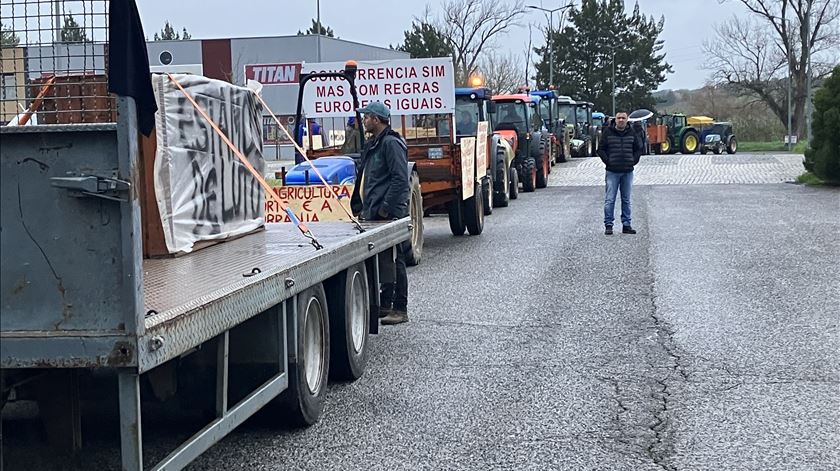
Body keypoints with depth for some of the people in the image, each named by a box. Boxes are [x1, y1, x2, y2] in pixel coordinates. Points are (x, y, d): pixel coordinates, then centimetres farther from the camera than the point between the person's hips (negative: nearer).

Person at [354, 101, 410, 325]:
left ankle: (400, 310, -2)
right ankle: (385, 305, 21)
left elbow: (400, 178, -19)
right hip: (374, 213, 10)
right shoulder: (373, 145, 19)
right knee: (379, 259, 13)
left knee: (393, 260, -6)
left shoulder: (391, 143, -12)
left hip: (390, 214, -10)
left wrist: (386, 207, -20)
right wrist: (366, 207, 17)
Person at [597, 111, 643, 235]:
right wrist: (607, 161, -8)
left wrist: (634, 160, 2)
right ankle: (608, 225, 0)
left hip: (628, 172, 3)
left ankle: (626, 225, 16)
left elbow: (638, 149, 15)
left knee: (626, 200, 10)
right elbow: (601, 149, 2)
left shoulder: (632, 133, 7)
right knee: (610, 199, -4)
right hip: (612, 172, -3)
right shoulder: (608, 133, 0)